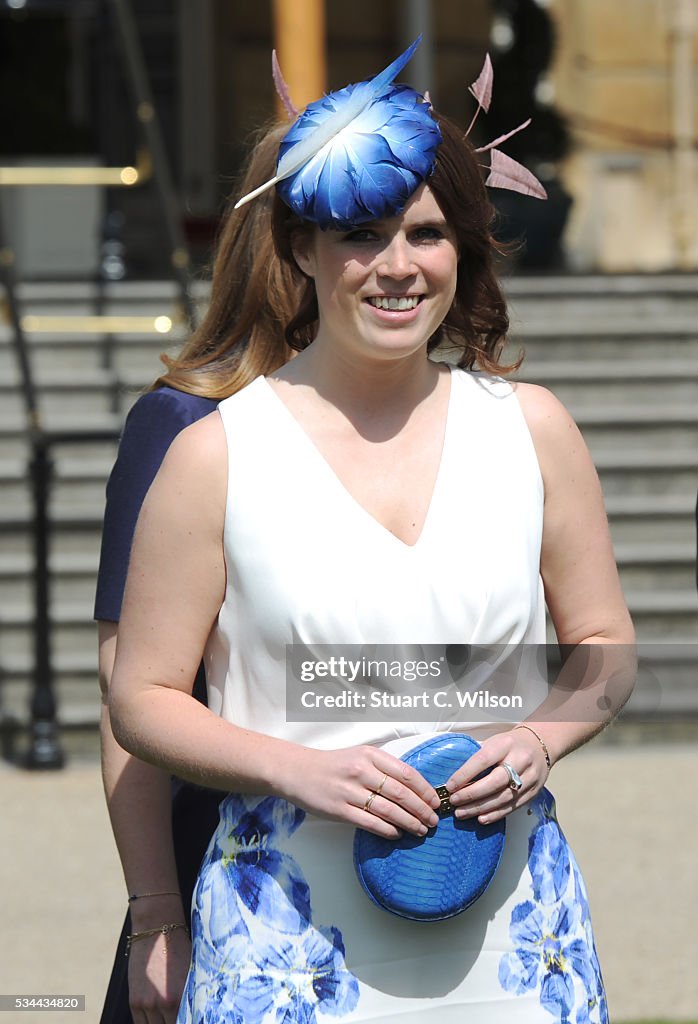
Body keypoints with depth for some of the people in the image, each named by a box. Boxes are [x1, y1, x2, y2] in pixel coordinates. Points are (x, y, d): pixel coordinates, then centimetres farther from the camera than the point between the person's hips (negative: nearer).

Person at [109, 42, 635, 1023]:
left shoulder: (531, 428, 5)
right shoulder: (219, 454, -4)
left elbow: (604, 644, 14)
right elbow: (144, 696, 0)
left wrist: (539, 739, -6)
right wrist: (299, 768, -15)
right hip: (296, 933, -2)